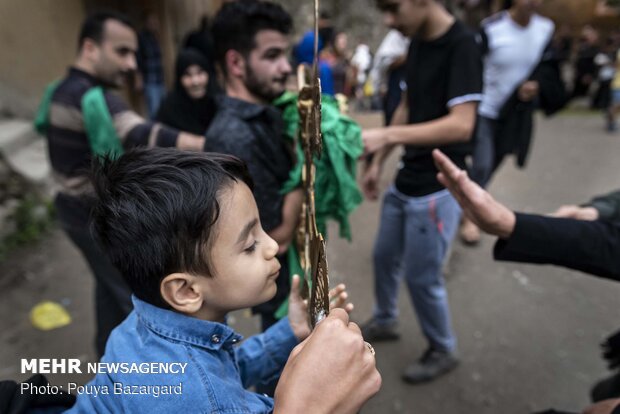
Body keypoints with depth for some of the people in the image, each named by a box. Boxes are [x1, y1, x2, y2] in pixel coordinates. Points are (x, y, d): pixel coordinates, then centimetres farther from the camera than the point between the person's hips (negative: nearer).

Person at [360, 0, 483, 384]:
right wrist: (377, 162, 13)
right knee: (385, 256, 20)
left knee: (422, 277, 5)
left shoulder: (462, 46, -17)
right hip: (405, 181, 8)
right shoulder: (417, 42, 8)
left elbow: (461, 125, -27)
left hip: (437, 188, -8)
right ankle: (385, 321, 45)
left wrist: (387, 135, -32)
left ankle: (443, 351, 31)